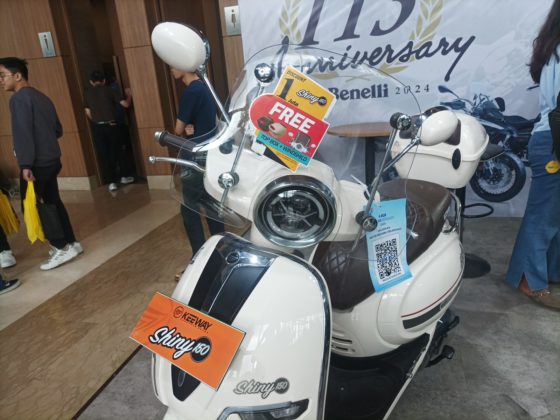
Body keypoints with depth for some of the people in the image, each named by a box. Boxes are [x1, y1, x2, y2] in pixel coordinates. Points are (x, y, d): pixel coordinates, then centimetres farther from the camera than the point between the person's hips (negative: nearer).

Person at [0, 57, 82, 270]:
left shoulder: (19, 99, -12)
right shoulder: (42, 97, 14)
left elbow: (22, 133, -20)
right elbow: (58, 129, 18)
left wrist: (26, 164, -22)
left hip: (36, 164, -9)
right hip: (52, 160, 9)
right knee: (53, 202, 15)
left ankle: (62, 248, -1)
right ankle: (71, 243, 19)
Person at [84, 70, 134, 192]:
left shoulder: (87, 93, 6)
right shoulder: (109, 90, 2)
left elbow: (88, 113, 5)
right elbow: (125, 104, -2)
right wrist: (129, 95, 18)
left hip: (97, 127, 0)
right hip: (111, 125, 0)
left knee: (103, 155, 5)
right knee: (117, 151, 17)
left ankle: (111, 182, 4)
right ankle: (124, 176, 27)